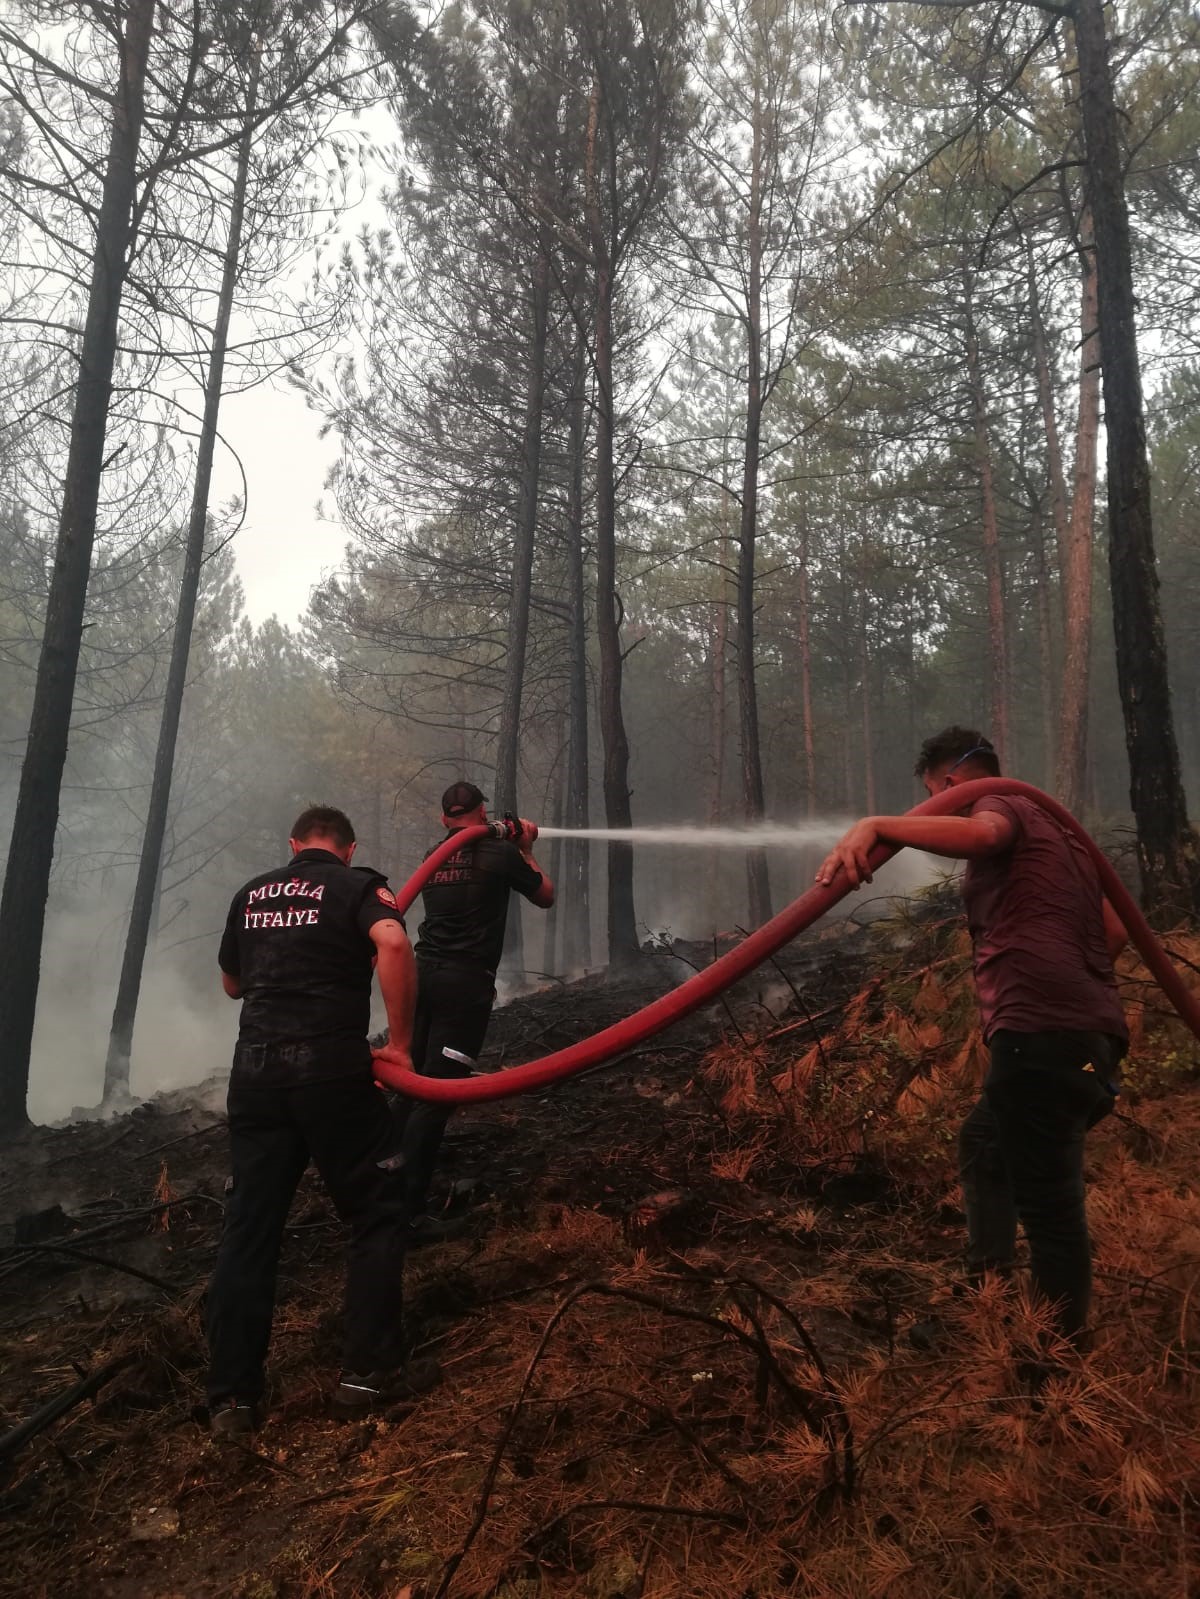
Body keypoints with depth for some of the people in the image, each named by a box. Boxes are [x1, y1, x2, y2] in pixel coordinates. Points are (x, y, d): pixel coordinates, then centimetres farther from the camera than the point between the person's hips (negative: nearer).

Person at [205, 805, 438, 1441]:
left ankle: (231, 1397, 18)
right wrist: (400, 1041, -14)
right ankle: (369, 1372, 14)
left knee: (248, 1225, 12)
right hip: (331, 1067, -5)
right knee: (376, 1214, 10)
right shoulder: (356, 885, 0)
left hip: (255, 1069, 5)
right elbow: (393, 943, -22)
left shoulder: (251, 894, 15)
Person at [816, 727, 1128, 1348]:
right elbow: (1115, 931, 26)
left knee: (1049, 1199, -3)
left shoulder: (1001, 806, -1)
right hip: (1089, 1030, 11)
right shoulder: (1050, 831, 26)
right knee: (984, 1139, 26)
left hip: (1041, 1031, -11)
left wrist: (874, 824, -32)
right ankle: (986, 1281, 27)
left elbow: (979, 834, -29)